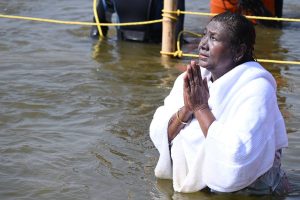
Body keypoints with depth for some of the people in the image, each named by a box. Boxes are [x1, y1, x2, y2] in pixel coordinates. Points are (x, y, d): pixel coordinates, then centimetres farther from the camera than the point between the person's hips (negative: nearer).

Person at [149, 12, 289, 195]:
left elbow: (236, 159, -29)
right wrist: (186, 109, -17)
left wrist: (200, 108, -20)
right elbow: (159, 136, -1)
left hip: (244, 191, -5)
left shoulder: (256, 89, -18)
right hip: (190, 183, 5)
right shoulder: (191, 80, 1)